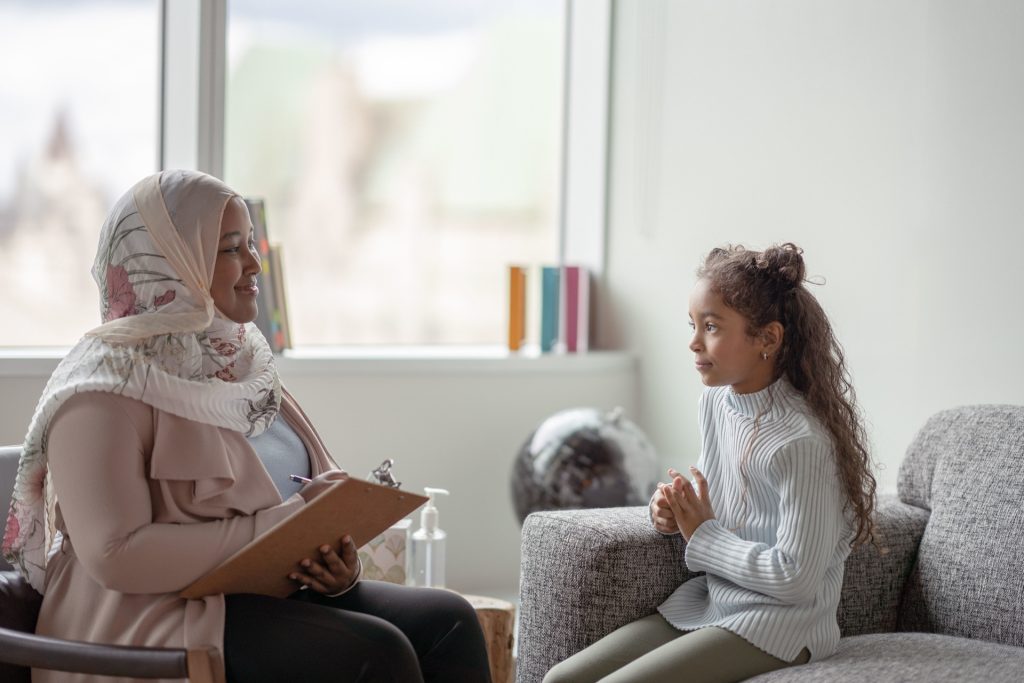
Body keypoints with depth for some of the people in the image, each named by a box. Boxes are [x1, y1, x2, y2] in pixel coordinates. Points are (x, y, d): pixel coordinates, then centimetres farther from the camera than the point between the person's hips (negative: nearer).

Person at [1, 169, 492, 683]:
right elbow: (114, 554, -20)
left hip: (272, 595, 8)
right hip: (162, 617, -8)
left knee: (449, 622, -13)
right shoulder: (108, 383, -9)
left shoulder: (238, 361, 16)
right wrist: (277, 526, -20)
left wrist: (336, 563, -5)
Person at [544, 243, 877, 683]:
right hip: (706, 601, 8)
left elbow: (794, 577, -23)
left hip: (774, 627, -8)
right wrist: (677, 511, 0)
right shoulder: (714, 401, 4)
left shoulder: (801, 441, -22)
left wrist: (702, 535, -13)